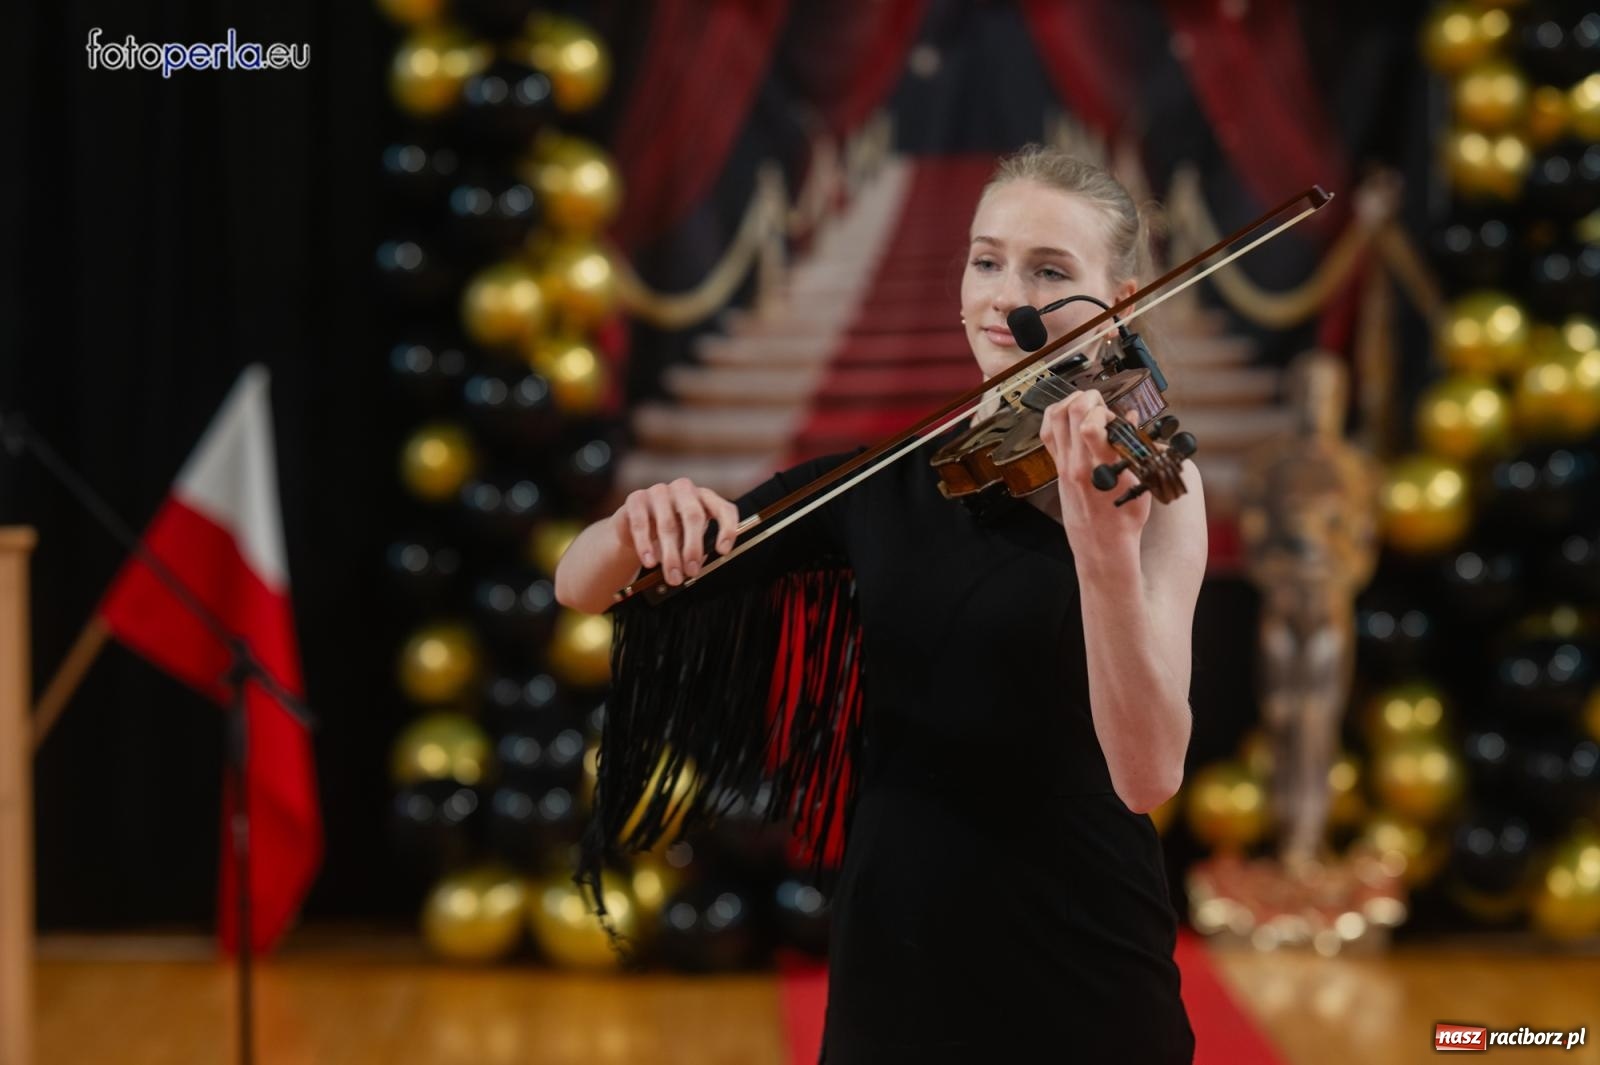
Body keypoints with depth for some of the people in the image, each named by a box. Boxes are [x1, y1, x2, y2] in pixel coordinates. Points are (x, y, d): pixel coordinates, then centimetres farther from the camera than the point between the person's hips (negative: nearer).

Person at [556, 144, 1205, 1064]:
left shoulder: (1147, 481, -8)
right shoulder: (882, 480, 3)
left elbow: (1150, 776, -21)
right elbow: (581, 589, 3)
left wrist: (1104, 544, -36)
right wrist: (642, 526, -19)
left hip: (1081, 976, -3)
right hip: (895, 963, 3)